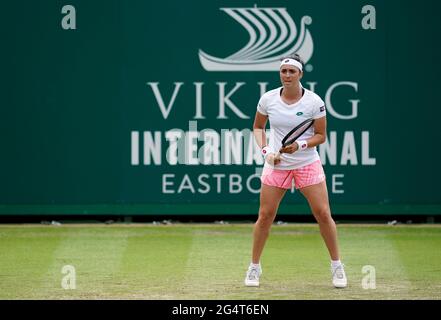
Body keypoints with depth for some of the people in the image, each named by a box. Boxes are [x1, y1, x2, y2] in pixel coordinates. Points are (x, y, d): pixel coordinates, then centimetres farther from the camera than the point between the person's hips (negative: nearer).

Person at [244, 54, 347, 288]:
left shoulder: (314, 102, -9)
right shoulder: (268, 99, -3)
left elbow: (321, 136, -2)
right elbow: (258, 127, 12)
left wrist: (300, 145, -19)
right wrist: (265, 150, -4)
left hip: (307, 163, -1)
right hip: (276, 164, 1)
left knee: (323, 213, -5)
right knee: (265, 215, 0)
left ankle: (337, 266, 8)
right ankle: (254, 267, 15)